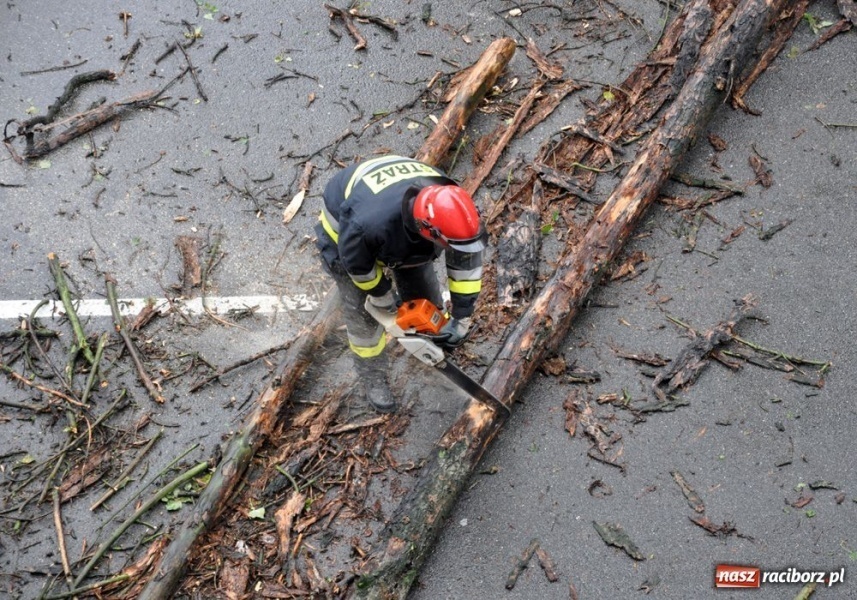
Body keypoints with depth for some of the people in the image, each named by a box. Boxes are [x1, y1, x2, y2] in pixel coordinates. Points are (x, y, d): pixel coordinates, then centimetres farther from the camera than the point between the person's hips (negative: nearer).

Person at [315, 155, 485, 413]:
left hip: (401, 225, 4)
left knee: (425, 296, 10)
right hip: (345, 226, -4)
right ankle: (371, 379, 20)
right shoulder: (368, 224, -48)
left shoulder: (451, 207, -35)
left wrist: (461, 317, -15)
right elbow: (358, 264, -26)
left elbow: (467, 260, -19)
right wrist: (386, 299, -11)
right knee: (363, 311, 0)